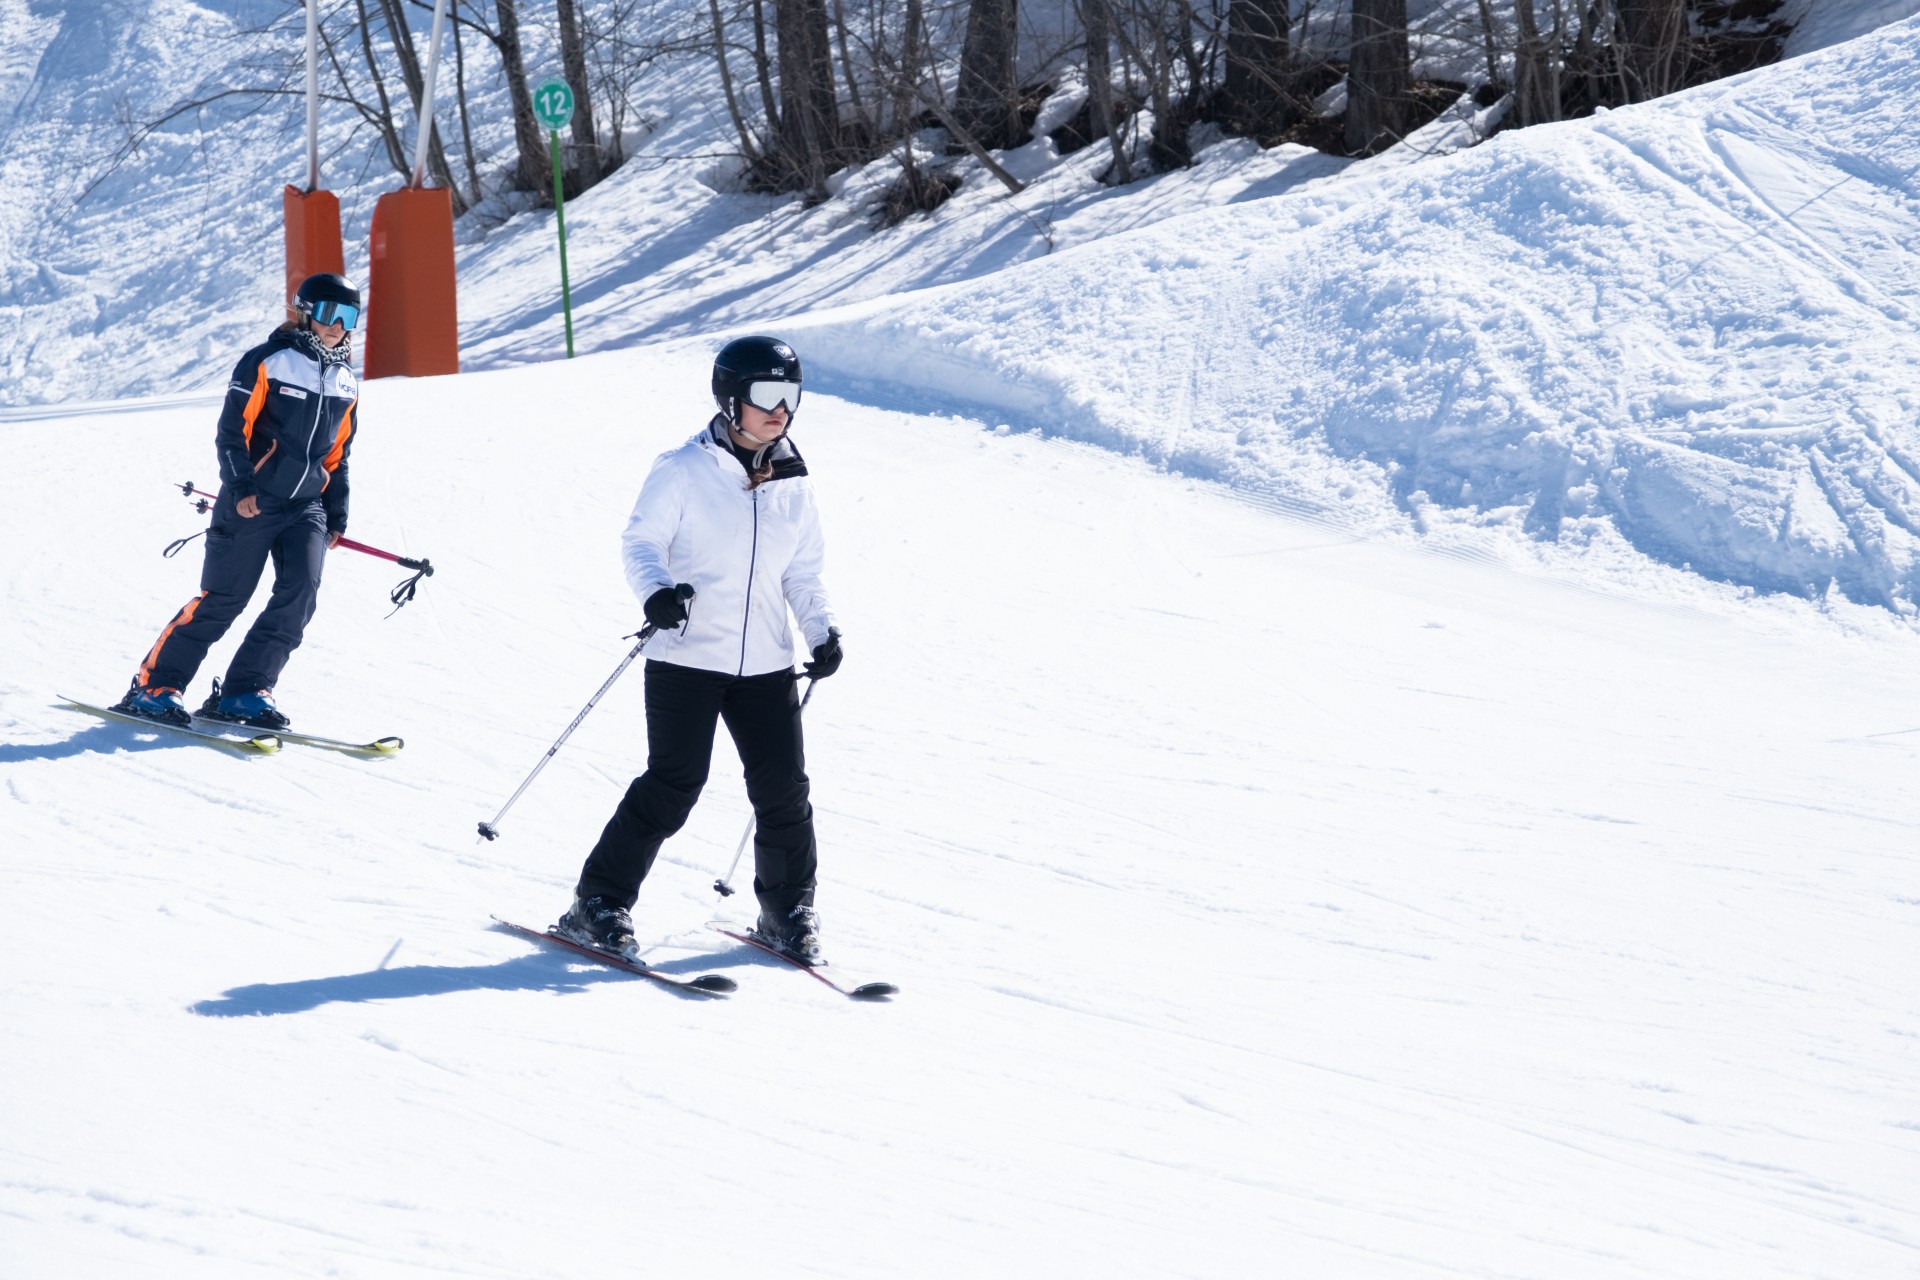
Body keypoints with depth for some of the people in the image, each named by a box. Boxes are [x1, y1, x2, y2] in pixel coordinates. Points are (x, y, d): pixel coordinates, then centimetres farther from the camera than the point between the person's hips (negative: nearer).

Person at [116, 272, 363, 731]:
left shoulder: (344, 384, 13)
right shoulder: (267, 362, -6)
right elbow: (231, 431, -8)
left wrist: (337, 516, 15)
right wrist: (240, 487, -17)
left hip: (306, 507, 5)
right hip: (251, 502, -5)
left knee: (300, 592, -13)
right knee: (221, 600, -5)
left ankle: (243, 692, -6)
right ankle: (155, 685, 6)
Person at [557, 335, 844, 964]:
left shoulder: (793, 484, 11)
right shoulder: (684, 470, -5)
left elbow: (803, 572, 18)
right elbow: (641, 541, -7)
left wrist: (822, 630, 2)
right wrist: (656, 591, -27)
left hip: (766, 665, 5)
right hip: (687, 658, -5)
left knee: (784, 791, 1)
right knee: (673, 786, -9)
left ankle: (787, 909, 20)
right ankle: (598, 904, 3)